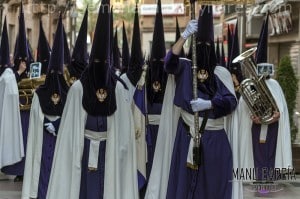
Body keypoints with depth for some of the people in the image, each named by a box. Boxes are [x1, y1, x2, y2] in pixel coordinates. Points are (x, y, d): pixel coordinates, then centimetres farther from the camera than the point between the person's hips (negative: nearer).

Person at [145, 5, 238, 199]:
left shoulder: (222, 73, 2)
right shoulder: (184, 68, 3)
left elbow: (231, 101, -6)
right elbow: (169, 62, -18)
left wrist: (209, 104, -23)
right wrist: (185, 35, -25)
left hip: (215, 139, 0)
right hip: (187, 136, 0)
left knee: (213, 183, 4)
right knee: (184, 181, 2)